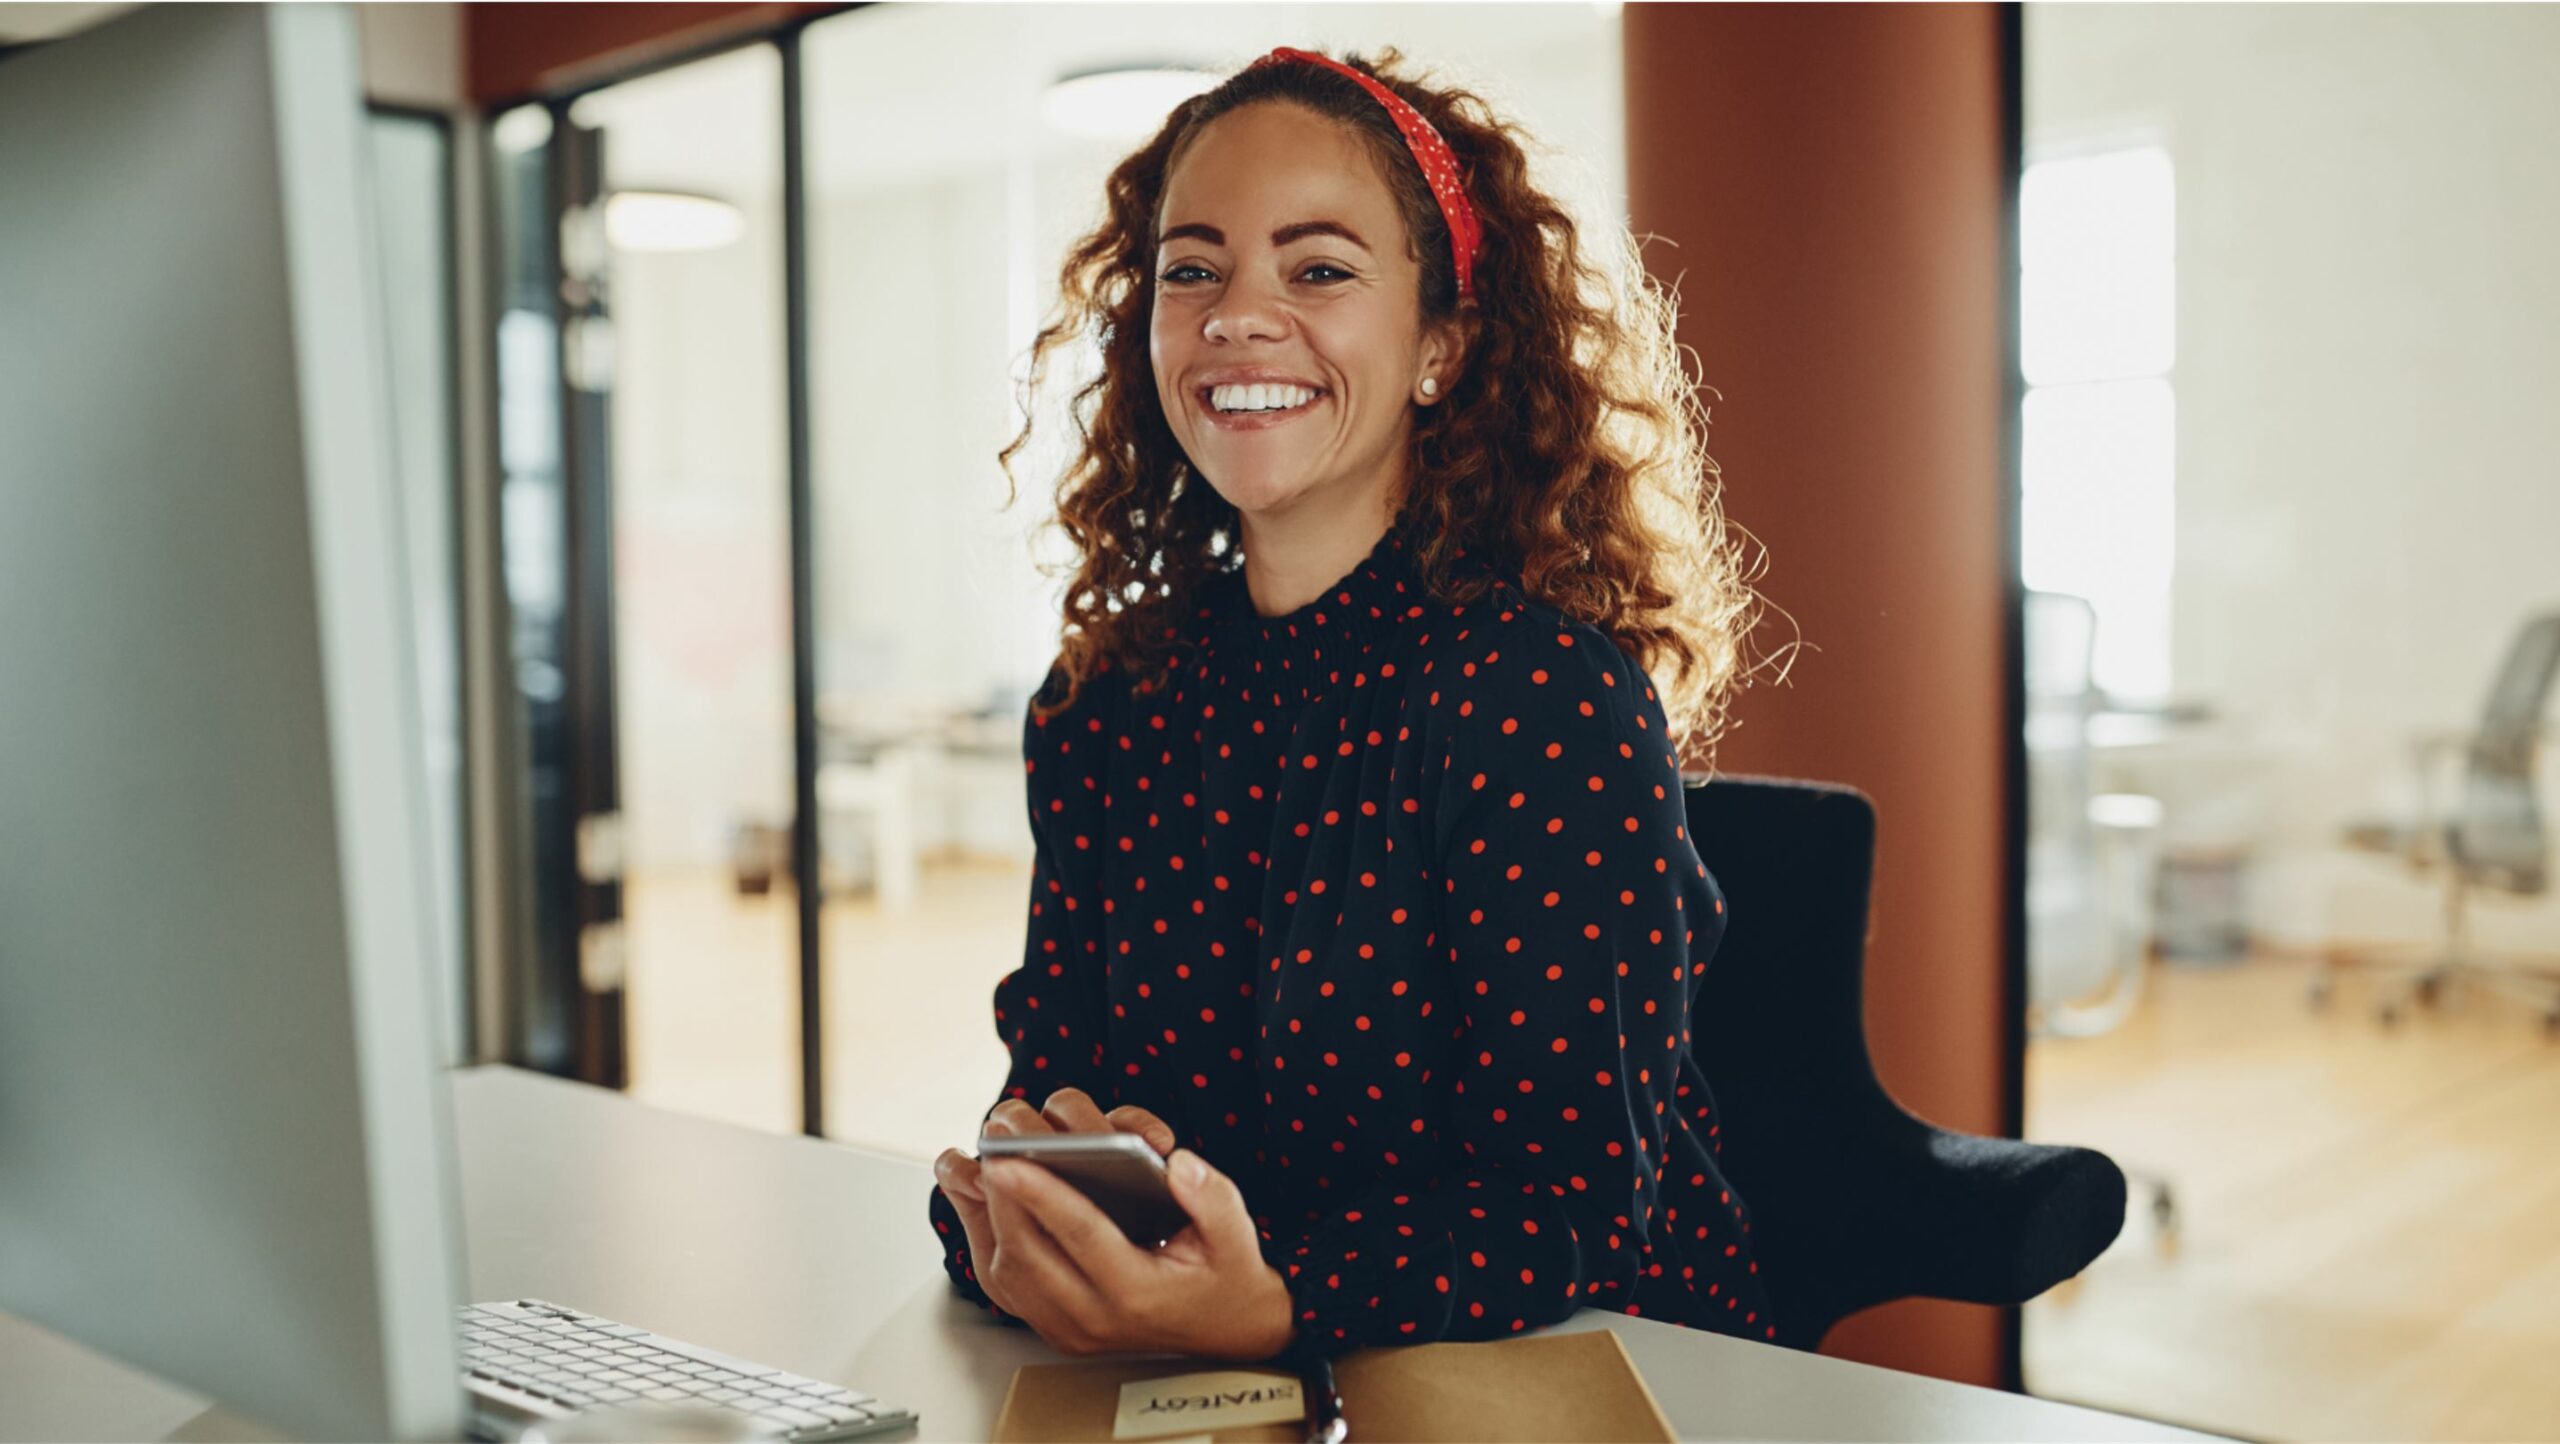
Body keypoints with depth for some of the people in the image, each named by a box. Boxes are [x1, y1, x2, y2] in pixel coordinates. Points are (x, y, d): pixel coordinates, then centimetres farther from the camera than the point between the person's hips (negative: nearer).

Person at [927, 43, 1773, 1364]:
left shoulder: (1548, 696, -14)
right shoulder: (1100, 710, 2)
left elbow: (1577, 1204, -17)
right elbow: (1049, 1077, 3)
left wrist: (1268, 1308, -33)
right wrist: (1009, 1222, -19)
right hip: (1212, 1409, 4)